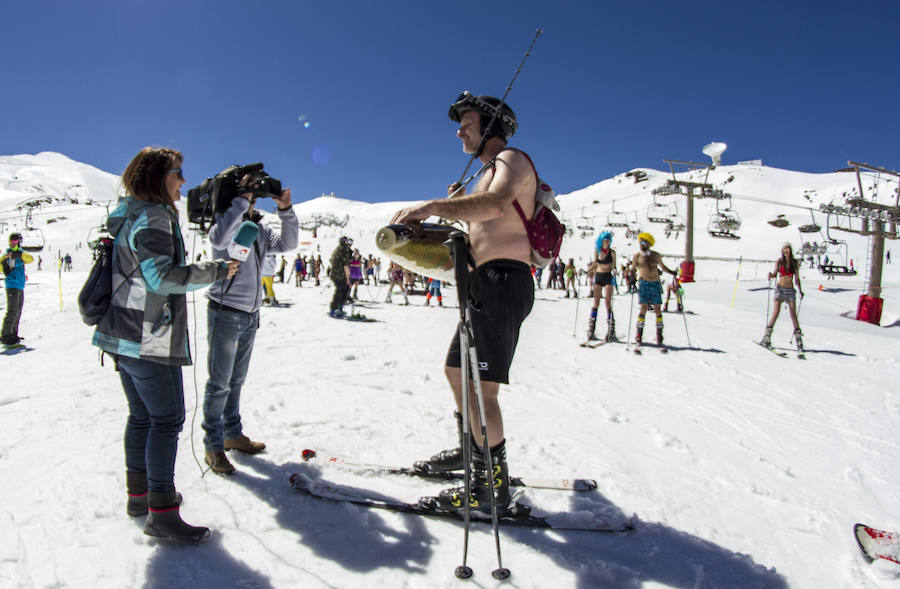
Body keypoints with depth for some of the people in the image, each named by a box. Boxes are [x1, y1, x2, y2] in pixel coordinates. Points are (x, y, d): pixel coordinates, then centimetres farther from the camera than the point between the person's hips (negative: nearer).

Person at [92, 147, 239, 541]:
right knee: (167, 419, -5)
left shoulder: (130, 216, 17)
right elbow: (162, 277, -23)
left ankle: (138, 493, 29)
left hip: (123, 337, 10)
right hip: (150, 340, -10)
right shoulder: (153, 217, -15)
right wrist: (216, 271, -16)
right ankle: (161, 512, 0)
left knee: (142, 416, 18)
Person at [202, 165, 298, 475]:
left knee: (237, 380, 17)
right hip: (225, 312, -7)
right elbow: (220, 238, -32)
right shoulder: (225, 219, -9)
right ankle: (213, 446, 10)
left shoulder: (260, 227, 10)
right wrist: (241, 199, -27)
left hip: (251, 315, 7)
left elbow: (288, 243, 2)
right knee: (219, 383, -1)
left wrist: (285, 209, -10)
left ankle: (233, 433, 30)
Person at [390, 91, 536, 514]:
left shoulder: (512, 159, -5)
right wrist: (458, 204, 15)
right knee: (456, 371, 20)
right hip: (486, 284, 11)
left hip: (504, 281, -11)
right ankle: (469, 449, 37)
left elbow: (497, 204, -29)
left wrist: (434, 206, -36)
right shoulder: (490, 173, 27)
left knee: (480, 386, -12)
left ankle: (492, 484, -2)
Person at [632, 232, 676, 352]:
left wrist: (673, 272, 11)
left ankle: (659, 340, 10)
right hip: (643, 284, -3)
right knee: (643, 309, -14)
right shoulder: (637, 256, 2)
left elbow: (662, 266, 23)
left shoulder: (656, 255, 8)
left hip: (655, 284, 3)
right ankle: (638, 340, -11)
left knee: (658, 310, 2)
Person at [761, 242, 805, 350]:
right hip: (780, 288, -2)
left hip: (790, 290, 2)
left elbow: (797, 278, 11)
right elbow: (775, 274, -4)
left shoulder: (795, 263, 7)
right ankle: (766, 338, -8)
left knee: (793, 315, -2)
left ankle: (799, 341, 6)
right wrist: (771, 275, -26)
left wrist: (800, 291, 4)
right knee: (776, 312, -12)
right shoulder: (779, 261, 3)